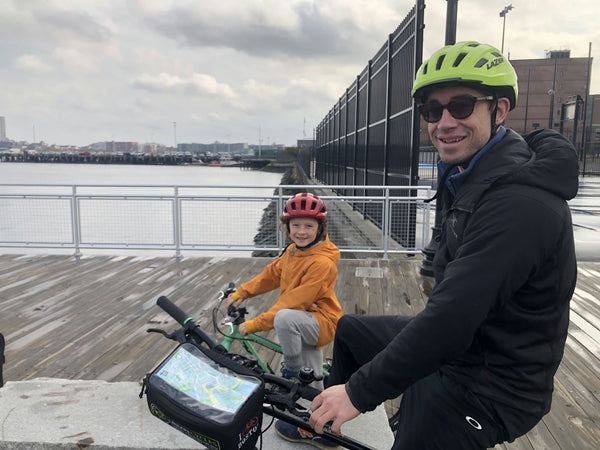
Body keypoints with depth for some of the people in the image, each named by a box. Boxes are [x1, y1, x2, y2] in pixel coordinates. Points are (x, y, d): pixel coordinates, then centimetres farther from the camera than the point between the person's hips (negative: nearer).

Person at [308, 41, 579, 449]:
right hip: (457, 343, 10)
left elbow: (452, 318, -34)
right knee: (349, 329, 19)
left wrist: (359, 391, -26)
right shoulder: (470, 177, 3)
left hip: (489, 388, -9)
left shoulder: (519, 201, -30)